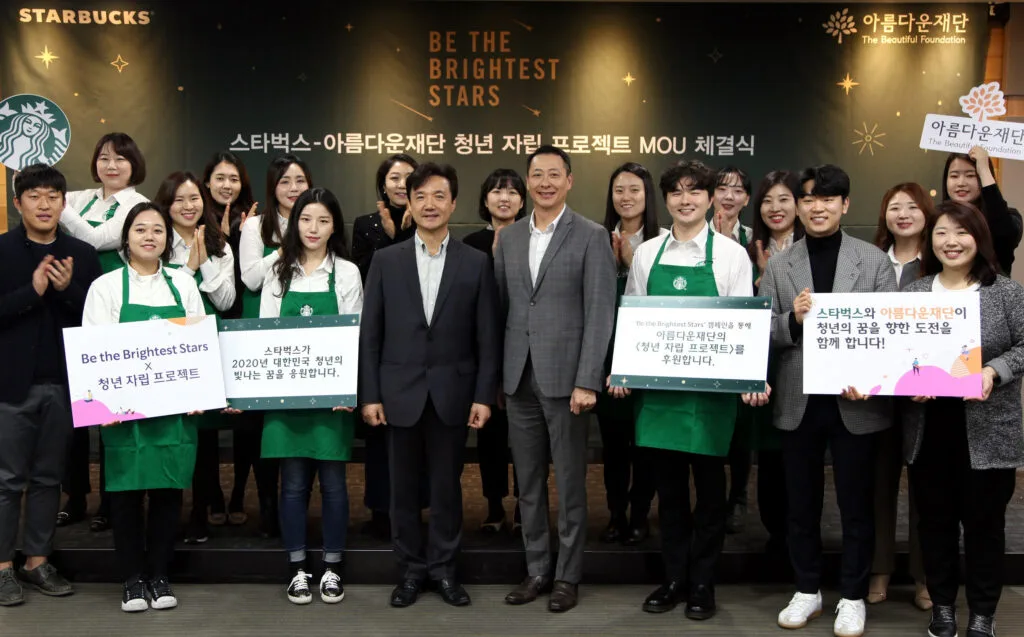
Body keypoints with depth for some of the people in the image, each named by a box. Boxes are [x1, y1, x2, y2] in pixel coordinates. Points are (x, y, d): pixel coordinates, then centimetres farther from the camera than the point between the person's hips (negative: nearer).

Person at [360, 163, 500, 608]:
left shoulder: (476, 263, 2)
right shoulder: (386, 260, 3)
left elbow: (487, 338, 1)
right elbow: (370, 334, 2)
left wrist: (484, 396, -5)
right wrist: (369, 395, -3)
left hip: (452, 394, 0)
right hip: (401, 393, 1)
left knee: (447, 487, 8)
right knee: (404, 488, 8)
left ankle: (444, 568, 22)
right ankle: (411, 569, 22)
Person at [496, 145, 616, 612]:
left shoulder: (591, 237, -4)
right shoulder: (509, 237, 11)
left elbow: (599, 313, -9)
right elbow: (500, 306, 12)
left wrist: (586, 381, -15)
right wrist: (494, 375, 8)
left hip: (565, 377, -4)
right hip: (518, 378, 5)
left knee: (569, 483, 5)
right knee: (528, 482, 12)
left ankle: (568, 575, 17)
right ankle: (536, 570, 24)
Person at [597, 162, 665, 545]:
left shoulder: (664, 240, -3)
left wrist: (632, 260, -12)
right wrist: (611, 261, -8)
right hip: (608, 351, 3)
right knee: (611, 435, 8)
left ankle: (640, 516, 19)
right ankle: (616, 514, 21)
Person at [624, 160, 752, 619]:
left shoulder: (731, 254, 0)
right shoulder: (646, 253, 7)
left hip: (710, 387, -2)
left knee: (709, 486, 7)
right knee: (668, 486, 11)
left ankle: (703, 582, 21)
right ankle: (674, 578, 24)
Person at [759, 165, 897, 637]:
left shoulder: (874, 260, 1)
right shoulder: (778, 265, 5)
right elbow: (762, 333, 2)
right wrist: (793, 318, -18)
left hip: (855, 401, -2)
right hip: (798, 402, 2)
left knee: (856, 505, 8)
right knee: (801, 504, 12)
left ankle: (852, 597, 23)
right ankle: (807, 590, 28)